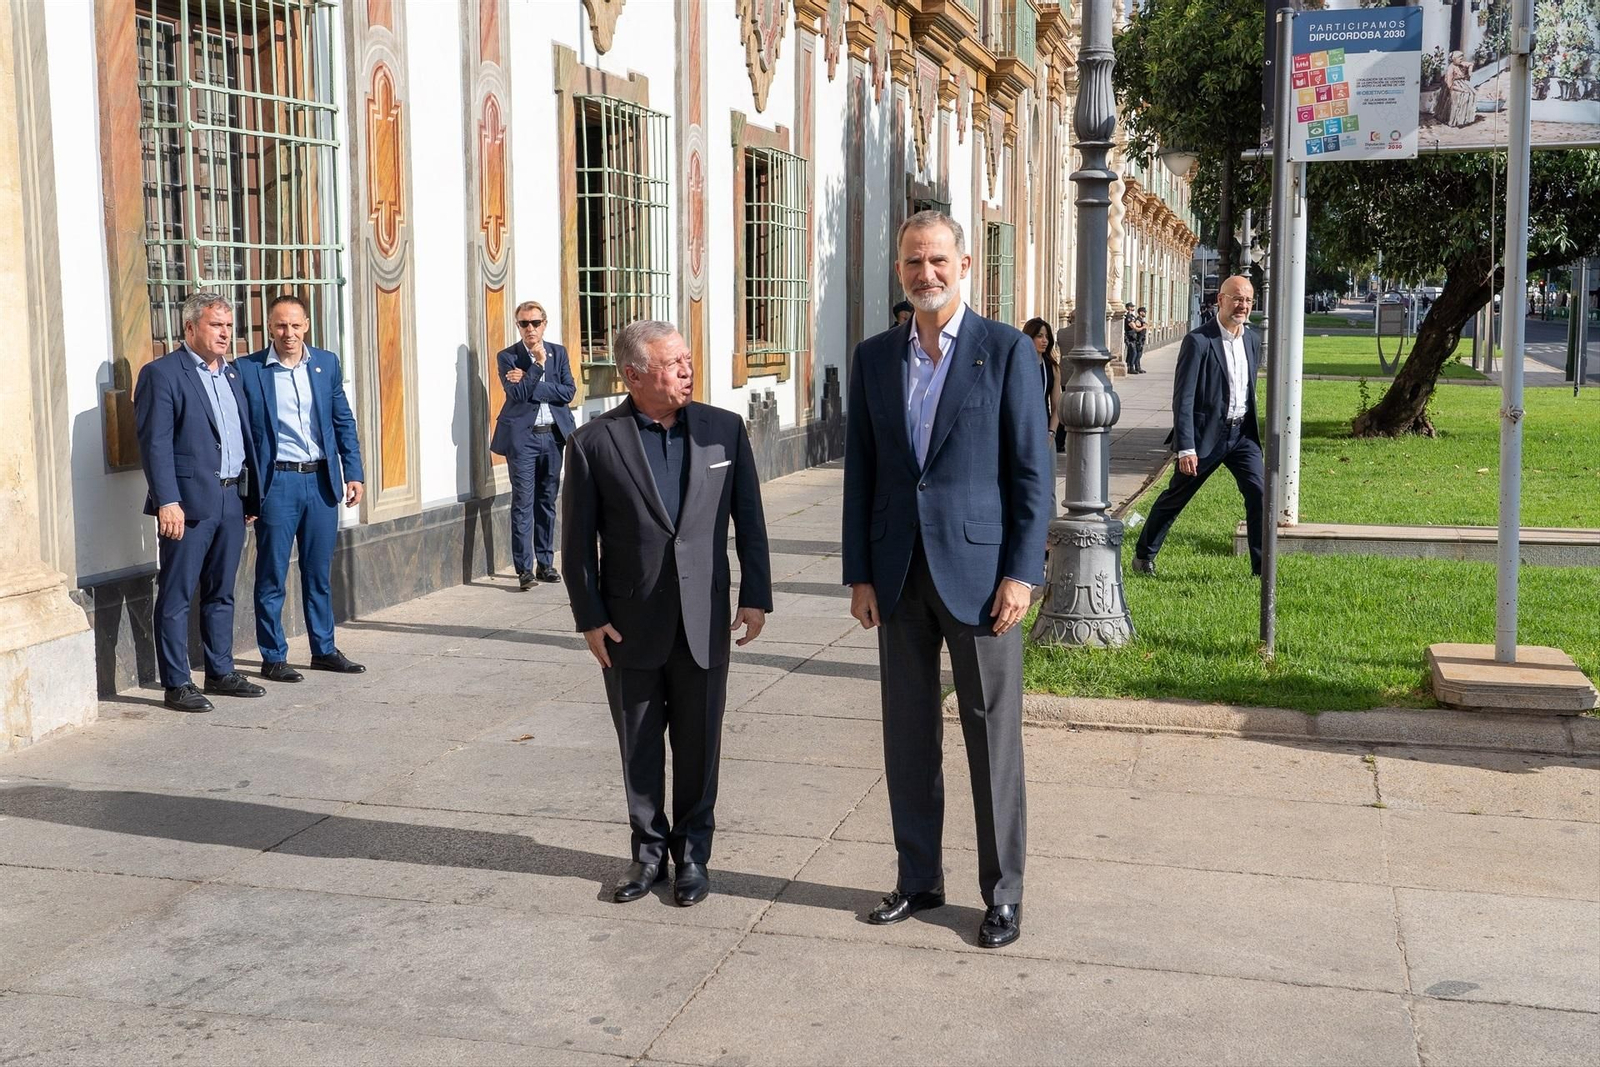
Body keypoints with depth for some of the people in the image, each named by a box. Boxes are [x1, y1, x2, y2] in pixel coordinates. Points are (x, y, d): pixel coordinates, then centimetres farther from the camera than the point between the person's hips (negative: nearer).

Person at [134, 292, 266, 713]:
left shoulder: (232, 374, 16)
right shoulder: (162, 374, -7)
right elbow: (155, 443, -13)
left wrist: (250, 496, 15)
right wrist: (167, 501, -20)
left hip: (231, 501, 7)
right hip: (189, 501, -7)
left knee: (221, 593, 15)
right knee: (176, 596, -1)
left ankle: (221, 673, 25)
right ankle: (177, 685, 5)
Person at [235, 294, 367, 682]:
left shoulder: (327, 364, 7)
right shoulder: (248, 370, -4)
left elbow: (344, 422, 11)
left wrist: (353, 473, 5)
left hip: (321, 480, 4)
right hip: (277, 483, -3)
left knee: (320, 573, 13)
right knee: (272, 576, 4)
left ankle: (324, 649, 24)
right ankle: (273, 657, 13)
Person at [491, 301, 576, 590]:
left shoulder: (558, 353, 9)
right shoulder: (508, 357, -1)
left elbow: (568, 392, -4)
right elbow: (517, 394, -14)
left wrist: (529, 382, -11)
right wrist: (538, 364, -14)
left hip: (553, 435, 4)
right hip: (522, 436, -4)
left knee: (547, 501, 10)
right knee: (523, 502, -6)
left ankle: (545, 563, 18)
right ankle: (524, 569, -5)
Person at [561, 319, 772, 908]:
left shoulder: (725, 429, 0)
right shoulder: (595, 442, -6)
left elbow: (749, 520, 5)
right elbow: (578, 540, -2)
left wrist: (756, 595, 1)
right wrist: (590, 617, -4)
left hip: (703, 622, 1)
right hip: (631, 627, -1)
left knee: (699, 749, 10)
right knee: (639, 750, 12)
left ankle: (692, 853, 26)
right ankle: (650, 850, 29)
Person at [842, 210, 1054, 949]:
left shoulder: (1007, 350, -4)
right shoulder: (875, 357, 8)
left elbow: (1033, 470, -5)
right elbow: (860, 471, 10)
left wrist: (1021, 573, -11)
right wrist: (860, 574, 5)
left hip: (980, 570, -4)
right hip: (899, 575, 4)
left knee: (993, 735, 4)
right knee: (908, 734, 11)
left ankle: (1003, 892, 16)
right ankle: (918, 878, 25)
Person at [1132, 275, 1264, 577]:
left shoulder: (1253, 340, 6)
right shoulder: (1198, 341, -14)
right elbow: (1183, 398, -17)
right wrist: (1186, 448, -22)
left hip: (1242, 434, 5)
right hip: (1206, 435, -5)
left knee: (1259, 493, -7)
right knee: (1175, 497, 9)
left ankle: (1262, 567, 1)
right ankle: (1144, 555, 27)